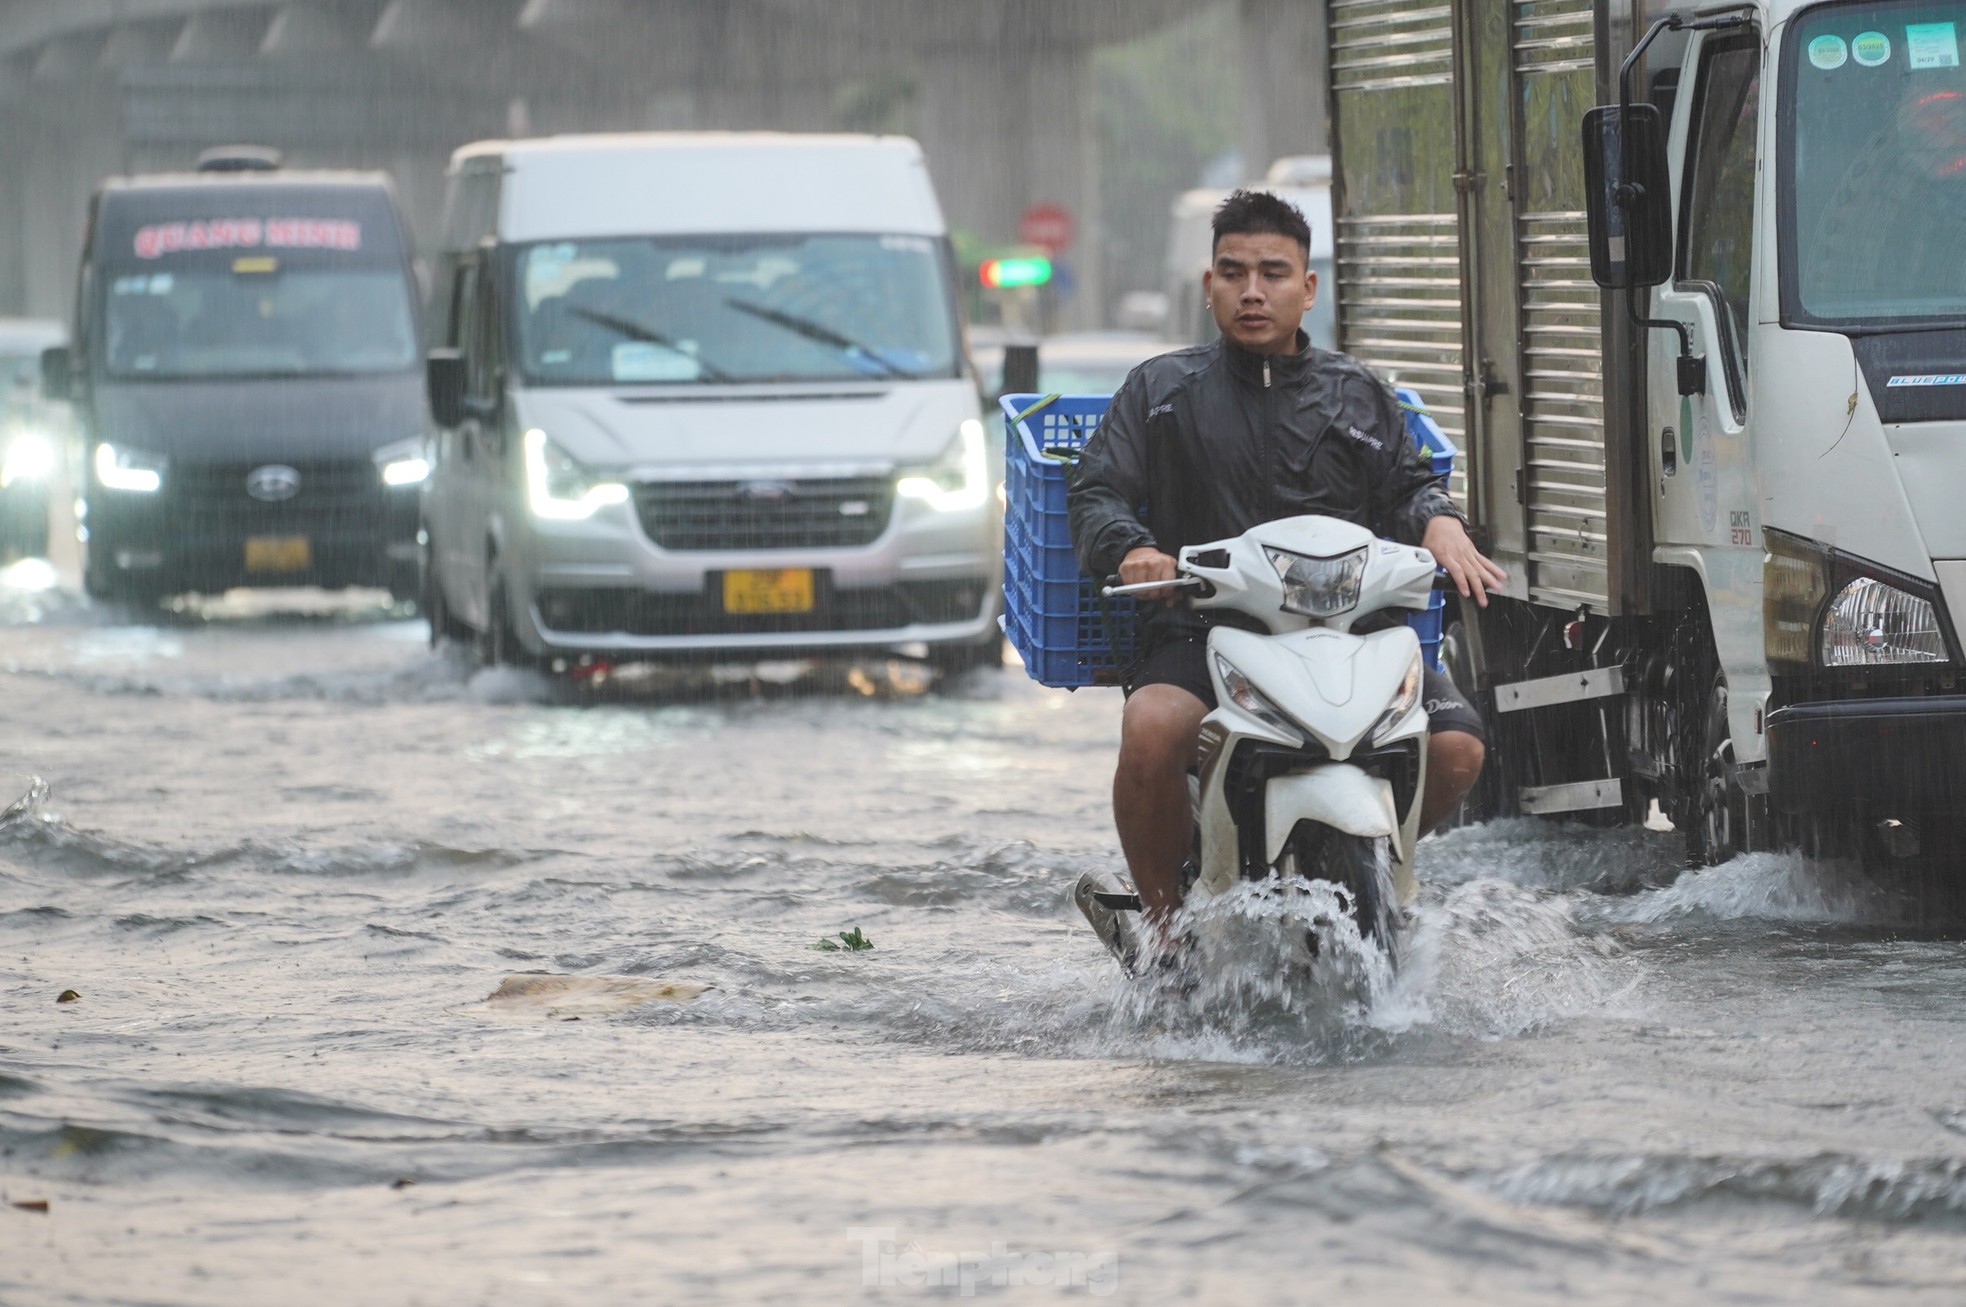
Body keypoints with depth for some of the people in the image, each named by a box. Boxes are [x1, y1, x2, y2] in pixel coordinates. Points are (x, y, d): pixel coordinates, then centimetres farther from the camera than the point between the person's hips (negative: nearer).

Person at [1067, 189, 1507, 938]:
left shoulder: (1356, 395, 22)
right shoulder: (1161, 391, 16)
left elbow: (1407, 485, 17)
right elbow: (1095, 494, 8)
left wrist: (1440, 524, -8)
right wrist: (1132, 550, -15)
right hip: (1203, 633, -2)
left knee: (1456, 748, -21)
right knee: (1153, 732, -35)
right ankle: (1164, 916, -14)